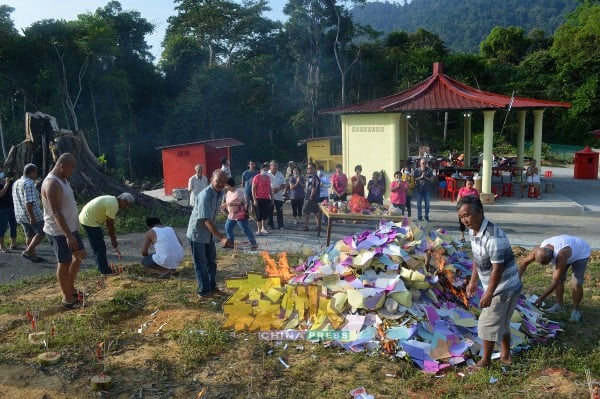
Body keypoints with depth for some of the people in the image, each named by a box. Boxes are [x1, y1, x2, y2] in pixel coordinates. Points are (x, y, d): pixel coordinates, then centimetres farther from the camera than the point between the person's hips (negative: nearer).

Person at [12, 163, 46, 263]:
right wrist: (32, 217, -24)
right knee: (41, 233, 2)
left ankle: (33, 256, 18)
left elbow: (15, 201, 20)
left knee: (29, 235, 14)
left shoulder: (16, 183, 13)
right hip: (33, 214, -9)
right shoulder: (29, 184, -18)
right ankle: (27, 251, -5)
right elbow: (29, 202, -24)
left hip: (20, 215, 9)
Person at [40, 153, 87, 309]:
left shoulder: (62, 179, 9)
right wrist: (68, 236, -31)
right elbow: (56, 213, -28)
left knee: (80, 254, 19)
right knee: (64, 263, 1)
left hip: (70, 227, 10)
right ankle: (68, 298, 14)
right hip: (59, 232, -10)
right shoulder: (52, 184, -23)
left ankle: (71, 288, 32)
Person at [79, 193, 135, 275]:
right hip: (90, 222, -11)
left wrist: (112, 236, 14)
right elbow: (111, 223, -14)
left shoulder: (112, 200, 10)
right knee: (100, 247, -5)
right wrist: (113, 239, -3)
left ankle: (102, 268, 27)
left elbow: (108, 221, 14)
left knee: (97, 246, 18)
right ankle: (105, 271, 2)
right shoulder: (114, 205, -20)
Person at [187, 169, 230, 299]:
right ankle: (204, 292, 14)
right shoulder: (205, 195, -29)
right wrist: (221, 238, -41)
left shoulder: (220, 193, -3)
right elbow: (207, 221, -35)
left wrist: (217, 235, 17)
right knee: (201, 264, 3)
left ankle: (212, 286, 32)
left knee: (211, 262, 17)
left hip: (210, 233, 8)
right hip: (197, 233, -8)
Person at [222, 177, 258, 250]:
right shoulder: (228, 192, 9)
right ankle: (231, 243, 24)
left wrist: (232, 204, -27)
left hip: (240, 215, -9)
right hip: (231, 215, 9)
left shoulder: (238, 192, -18)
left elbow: (242, 202, -24)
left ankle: (254, 244, 2)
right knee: (227, 228, 12)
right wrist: (224, 205, 3)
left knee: (246, 230, -6)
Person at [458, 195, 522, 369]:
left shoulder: (493, 237, -33)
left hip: (504, 288, -9)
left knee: (487, 323, 3)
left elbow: (497, 269, -28)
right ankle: (505, 355, 42)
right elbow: (477, 258, 10)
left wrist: (488, 294, -21)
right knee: (501, 322, 23)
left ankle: (485, 361, 21)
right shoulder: (473, 231, -3)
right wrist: (473, 281, 15)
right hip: (500, 287, 9)